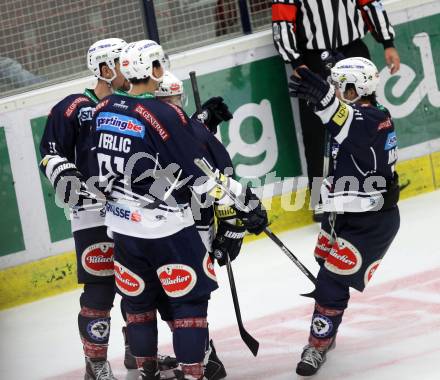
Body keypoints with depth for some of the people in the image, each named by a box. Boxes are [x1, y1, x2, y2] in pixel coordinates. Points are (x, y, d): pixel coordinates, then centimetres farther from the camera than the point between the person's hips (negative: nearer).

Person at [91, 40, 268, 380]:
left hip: (123, 225, 7)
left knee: (138, 299, 18)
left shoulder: (104, 110, 1)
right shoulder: (165, 115, -18)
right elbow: (201, 174, -18)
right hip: (165, 229, -7)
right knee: (190, 299, 3)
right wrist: (244, 201, -11)